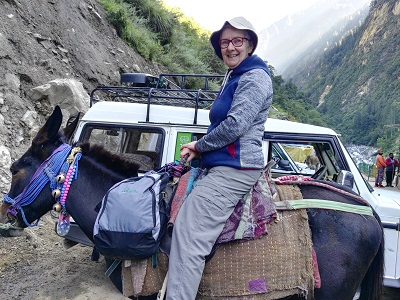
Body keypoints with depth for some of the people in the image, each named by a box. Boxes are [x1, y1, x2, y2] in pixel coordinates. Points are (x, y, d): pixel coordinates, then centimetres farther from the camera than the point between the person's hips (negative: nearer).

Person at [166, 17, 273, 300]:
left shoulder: (255, 78, -10)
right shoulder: (235, 77, 21)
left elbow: (235, 125, -21)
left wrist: (200, 145, -7)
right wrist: (199, 149, 8)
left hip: (234, 169, -11)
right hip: (225, 166, 11)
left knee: (188, 233, -17)